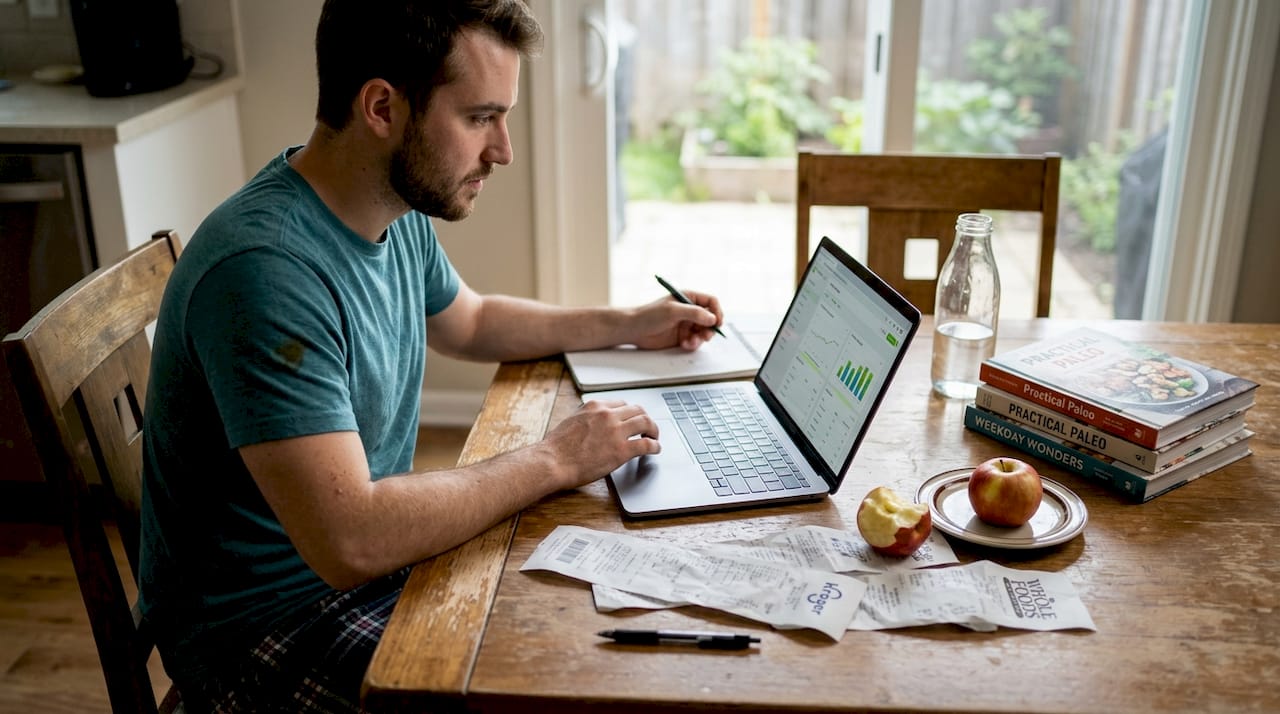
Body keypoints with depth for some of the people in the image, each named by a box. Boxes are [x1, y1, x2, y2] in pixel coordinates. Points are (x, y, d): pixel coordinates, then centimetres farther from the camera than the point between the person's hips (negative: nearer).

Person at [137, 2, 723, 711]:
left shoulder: (400, 217, -2)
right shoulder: (266, 270, -30)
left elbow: (470, 321, 20)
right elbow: (350, 542, -34)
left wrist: (627, 324, 13)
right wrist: (552, 460, -24)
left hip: (374, 558, 8)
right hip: (261, 628, -8)